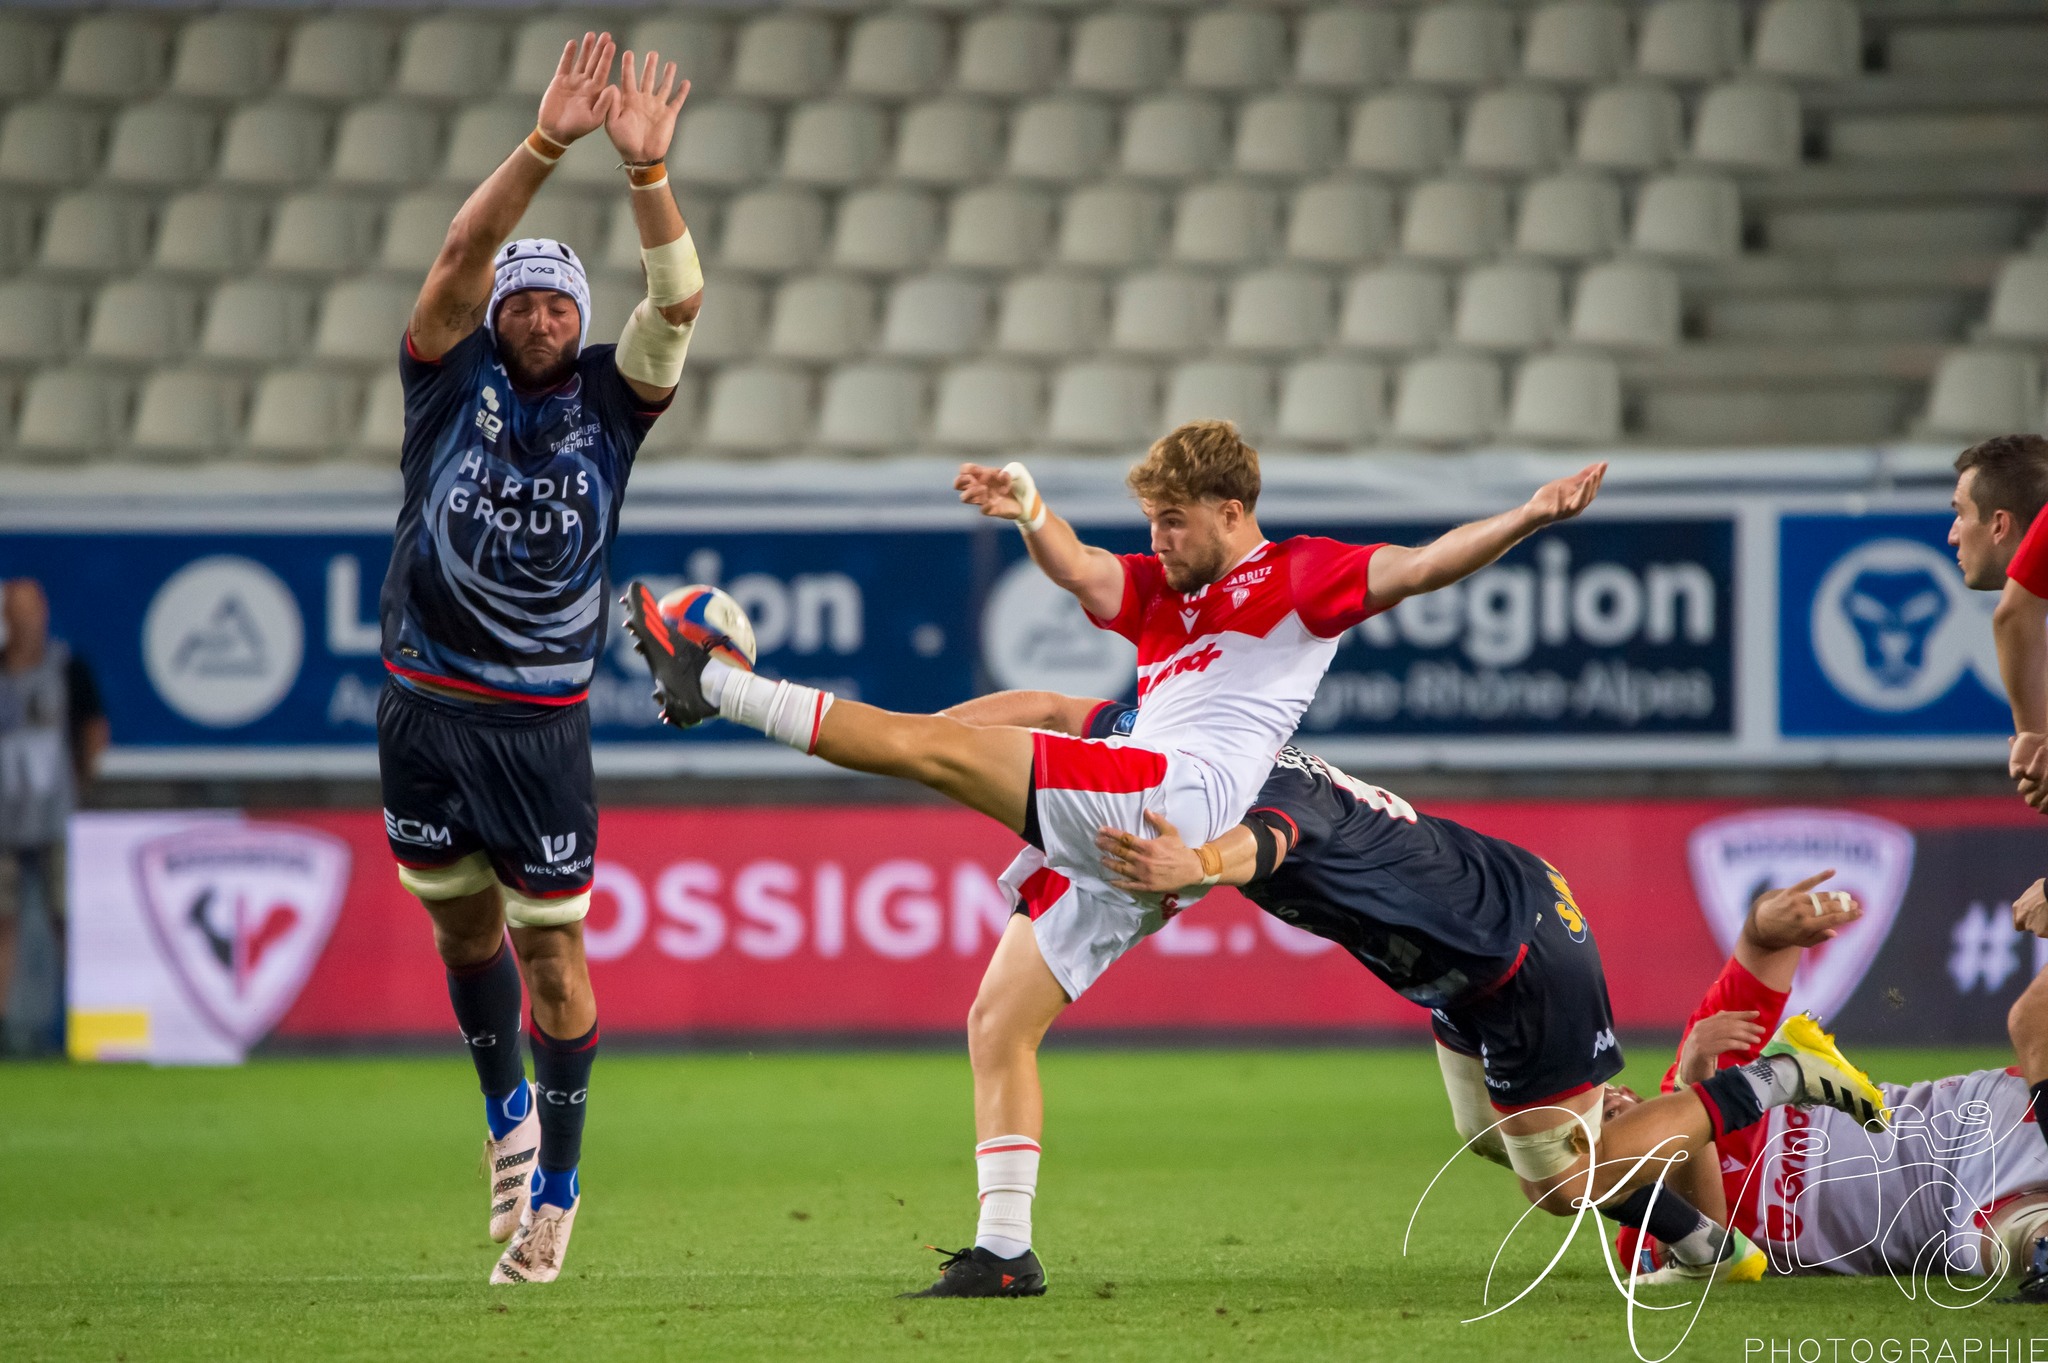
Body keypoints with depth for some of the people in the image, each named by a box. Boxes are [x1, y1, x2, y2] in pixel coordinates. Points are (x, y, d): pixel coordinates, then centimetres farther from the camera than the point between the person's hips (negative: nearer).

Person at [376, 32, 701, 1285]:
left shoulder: (610, 399, 3)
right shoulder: (454, 380, 1)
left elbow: (679, 299, -12)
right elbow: (463, 252, -14)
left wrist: (646, 167, -26)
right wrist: (547, 146, -27)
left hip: (544, 722, -1)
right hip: (426, 705, 1)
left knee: (551, 944, -2)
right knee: (462, 923, 14)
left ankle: (556, 1182, 8)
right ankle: (505, 1105, 39)